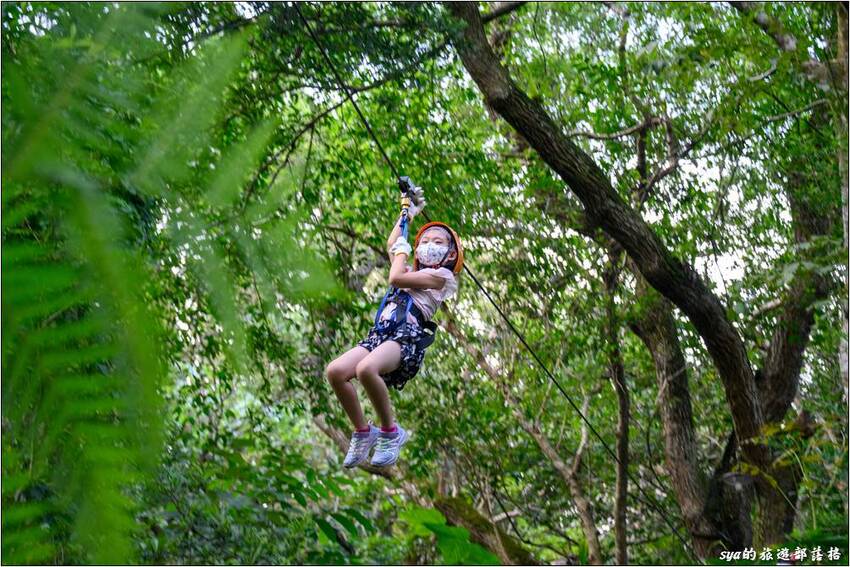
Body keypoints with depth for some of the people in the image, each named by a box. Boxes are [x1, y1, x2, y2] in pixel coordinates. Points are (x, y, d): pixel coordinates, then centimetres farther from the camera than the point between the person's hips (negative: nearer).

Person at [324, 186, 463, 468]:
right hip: (380, 334, 7)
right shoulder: (412, 272, 34)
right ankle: (363, 431, -4)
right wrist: (408, 213, 54)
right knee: (335, 371, -21)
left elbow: (395, 277, 1)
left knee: (366, 369, -38)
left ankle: (390, 432, -18)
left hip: (409, 337, -7)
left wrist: (402, 251, 19)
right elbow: (391, 245, 49)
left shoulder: (442, 276, 11)